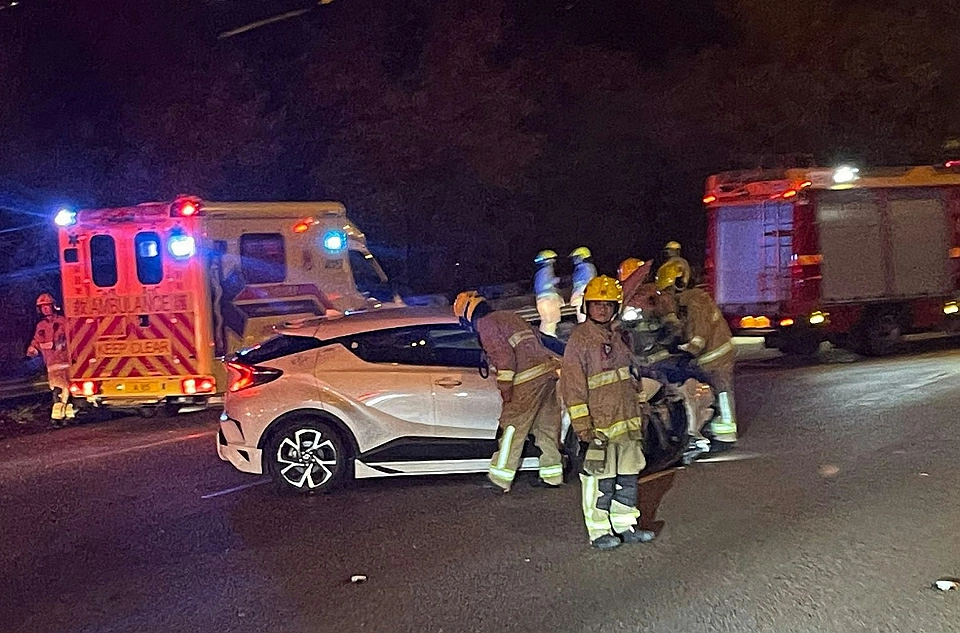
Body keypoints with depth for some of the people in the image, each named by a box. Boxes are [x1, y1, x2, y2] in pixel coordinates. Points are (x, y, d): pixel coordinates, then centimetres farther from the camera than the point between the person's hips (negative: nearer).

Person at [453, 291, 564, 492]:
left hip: (529, 377, -9)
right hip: (550, 370, 9)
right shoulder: (510, 316, 27)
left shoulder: (485, 323, 0)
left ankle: (501, 477, -1)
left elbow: (503, 354, -14)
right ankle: (552, 476, 18)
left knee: (513, 427, -4)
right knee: (546, 426, 13)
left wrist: (505, 386, -13)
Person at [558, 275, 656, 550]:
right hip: (598, 424, -7)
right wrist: (583, 426, -18)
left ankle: (625, 525, 28)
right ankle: (599, 531, 12)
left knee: (629, 475, 15)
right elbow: (572, 385, -14)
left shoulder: (618, 336, 12)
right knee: (599, 479, 0)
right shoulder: (579, 339, -11)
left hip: (627, 421, 8)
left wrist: (639, 414, 22)